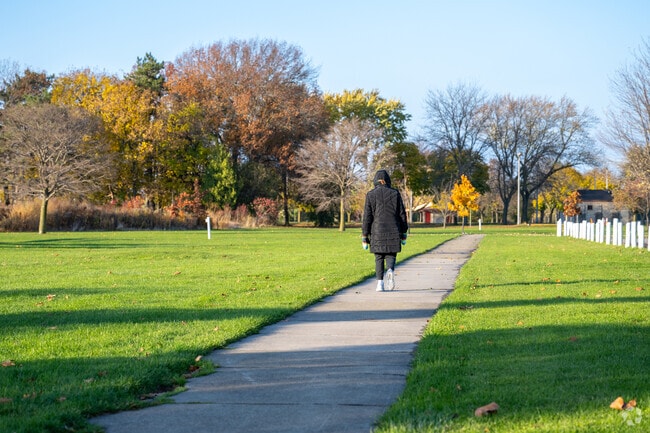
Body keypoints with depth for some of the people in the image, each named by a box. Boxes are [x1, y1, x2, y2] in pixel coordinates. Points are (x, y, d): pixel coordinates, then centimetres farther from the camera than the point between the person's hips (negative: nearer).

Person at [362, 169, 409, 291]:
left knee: (379, 258, 12)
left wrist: (364, 236, 1)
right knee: (390, 256, 9)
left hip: (377, 231, 0)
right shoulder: (395, 193, 3)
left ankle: (380, 283, 4)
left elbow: (367, 216, -2)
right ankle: (390, 270, -22)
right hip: (393, 231, 0)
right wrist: (403, 233, 12)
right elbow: (402, 214, 4)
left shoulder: (371, 194, 0)